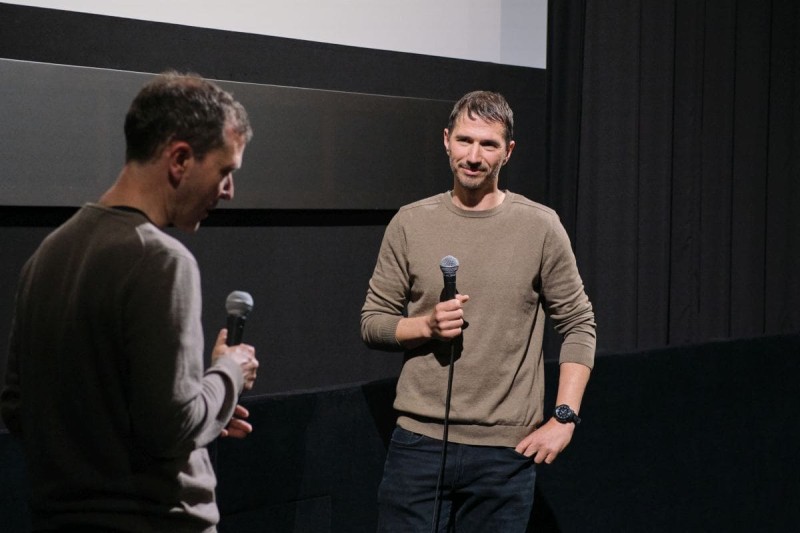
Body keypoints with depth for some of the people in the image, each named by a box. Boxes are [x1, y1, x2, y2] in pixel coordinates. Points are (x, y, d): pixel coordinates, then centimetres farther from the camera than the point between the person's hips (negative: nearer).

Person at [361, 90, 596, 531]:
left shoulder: (540, 226, 0)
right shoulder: (410, 223, 4)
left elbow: (578, 328, 4)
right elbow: (372, 324, 8)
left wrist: (564, 417, -5)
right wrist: (426, 326, -11)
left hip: (506, 450, -1)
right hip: (419, 441, 1)